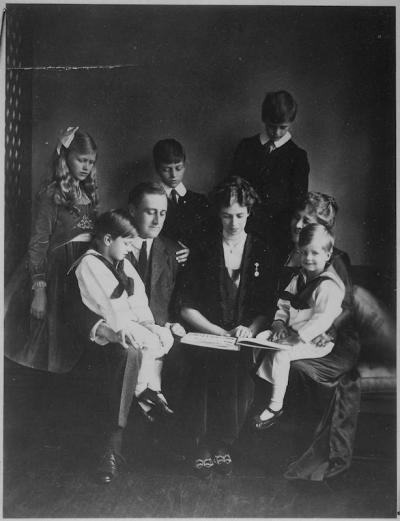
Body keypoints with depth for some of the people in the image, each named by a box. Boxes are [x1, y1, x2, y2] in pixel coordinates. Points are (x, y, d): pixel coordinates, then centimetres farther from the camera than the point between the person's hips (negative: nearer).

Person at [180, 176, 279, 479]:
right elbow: (187, 309, 4)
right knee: (209, 366, -29)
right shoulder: (203, 253, 8)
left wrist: (250, 329, -10)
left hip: (248, 340, 1)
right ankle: (203, 447, -6)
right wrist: (221, 332, -7)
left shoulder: (264, 254, 11)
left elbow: (268, 307, 9)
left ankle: (224, 445, -3)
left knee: (240, 369, -28)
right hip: (208, 338, 0)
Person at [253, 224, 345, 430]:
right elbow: (283, 305, 14)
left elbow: (322, 320, -26)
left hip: (316, 341, -9)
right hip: (292, 332, 9)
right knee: (260, 338, -4)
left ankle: (275, 406, -13)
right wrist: (279, 324, -4)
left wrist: (298, 336, -28)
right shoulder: (299, 278, 10)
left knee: (280, 352, -27)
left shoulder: (329, 285, -18)